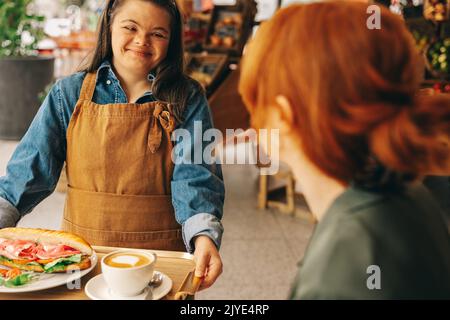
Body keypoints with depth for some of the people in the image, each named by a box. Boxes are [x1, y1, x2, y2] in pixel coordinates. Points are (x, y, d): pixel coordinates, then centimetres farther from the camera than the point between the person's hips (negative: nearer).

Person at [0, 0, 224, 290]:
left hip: (161, 256, -1)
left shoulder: (186, 99, -5)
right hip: (81, 251, 1)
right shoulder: (69, 93, -2)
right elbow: (31, 169, -3)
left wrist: (204, 236, -31)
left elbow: (195, 175, -14)